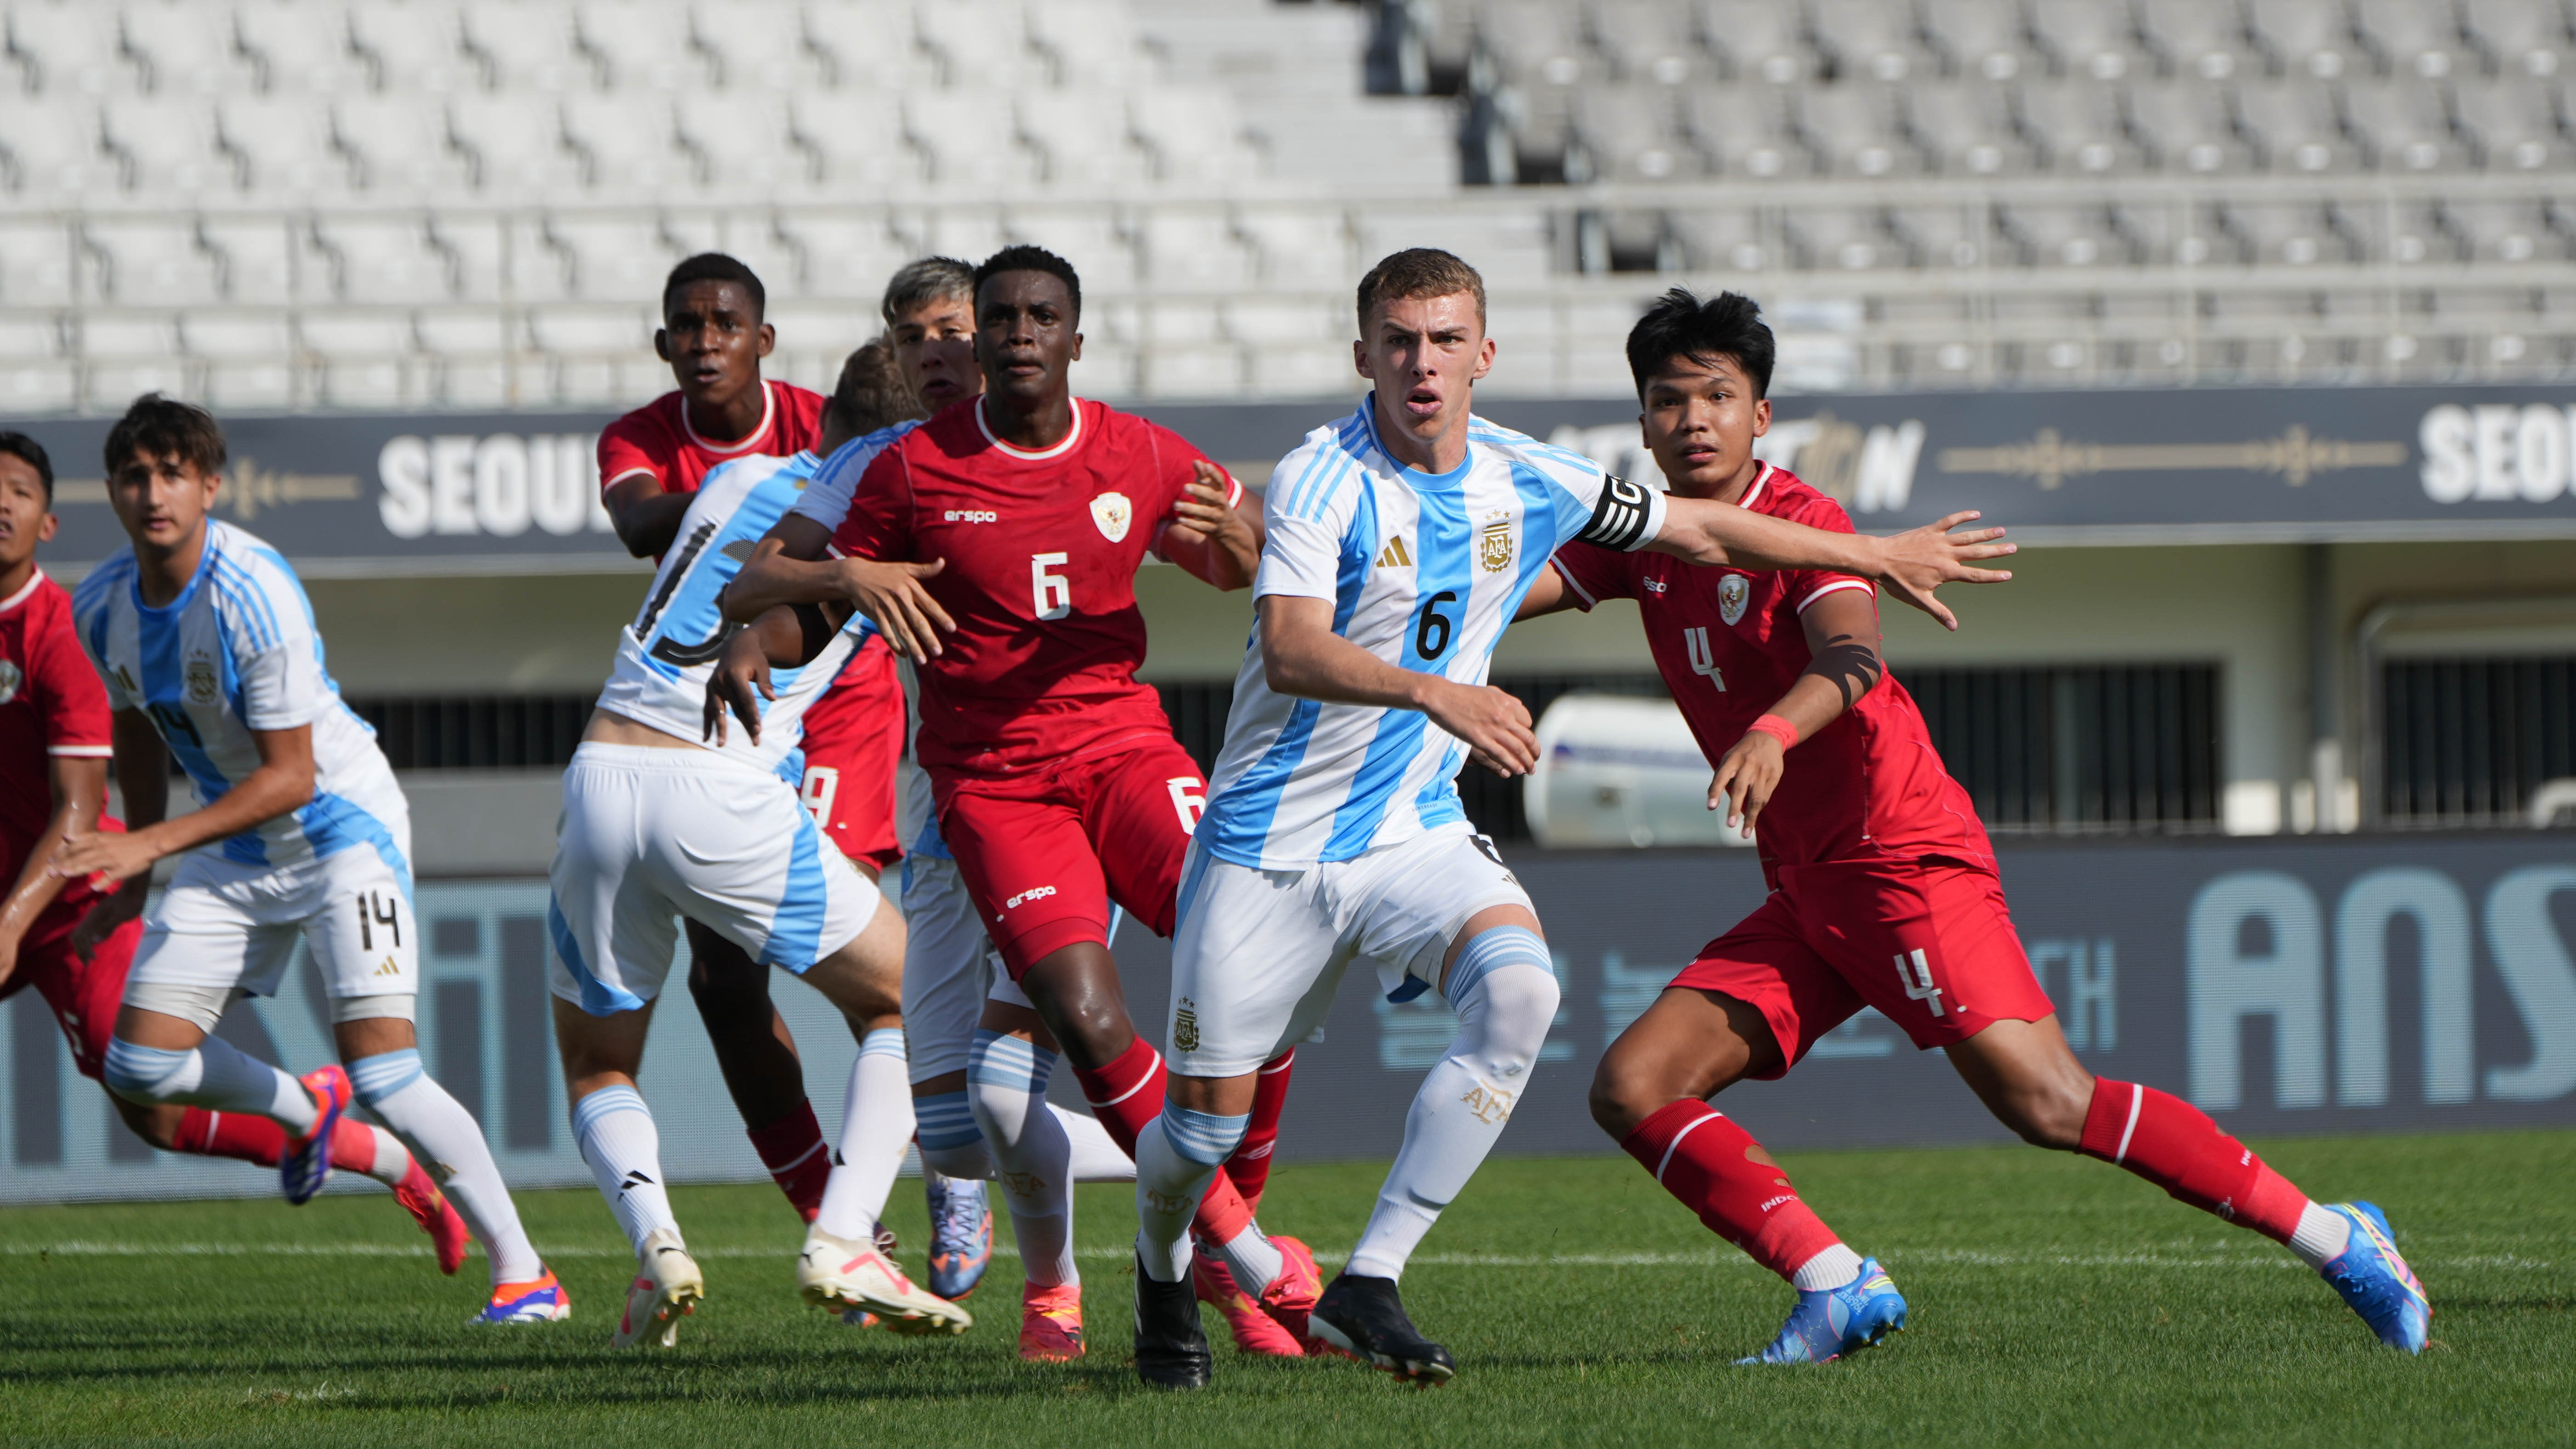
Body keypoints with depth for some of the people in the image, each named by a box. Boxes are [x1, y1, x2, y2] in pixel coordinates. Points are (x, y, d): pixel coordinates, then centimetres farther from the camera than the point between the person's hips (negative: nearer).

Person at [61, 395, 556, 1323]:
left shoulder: (253, 595, -27)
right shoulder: (100, 608, -6)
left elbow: (290, 774, -25)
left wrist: (152, 844, -30)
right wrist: (134, 873, 18)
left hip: (342, 822, -7)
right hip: (234, 850, 7)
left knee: (383, 1076, -18)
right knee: (140, 1066, -2)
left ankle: (523, 1273, -6)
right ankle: (303, 1110, 29)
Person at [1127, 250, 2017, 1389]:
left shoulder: (1526, 483, 1)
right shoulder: (1323, 481, -16)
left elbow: (1699, 530, 17)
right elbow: (1290, 654, -31)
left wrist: (1879, 556, 23)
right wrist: (1432, 693, -47)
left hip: (1415, 833, 4)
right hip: (1270, 841, -4)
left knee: (1519, 993, -26)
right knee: (1206, 1123, -1)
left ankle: (1367, 1286, -21)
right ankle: (1161, 1272, 36)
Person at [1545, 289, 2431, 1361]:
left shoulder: (1801, 521, -11)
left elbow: (1854, 659, -30)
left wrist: (1775, 729, -49)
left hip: (1903, 860, -8)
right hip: (1802, 900, 8)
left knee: (2047, 1101, -19)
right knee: (1632, 1090, -5)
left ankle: (2333, 1239, -12)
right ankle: (1835, 1288, -10)